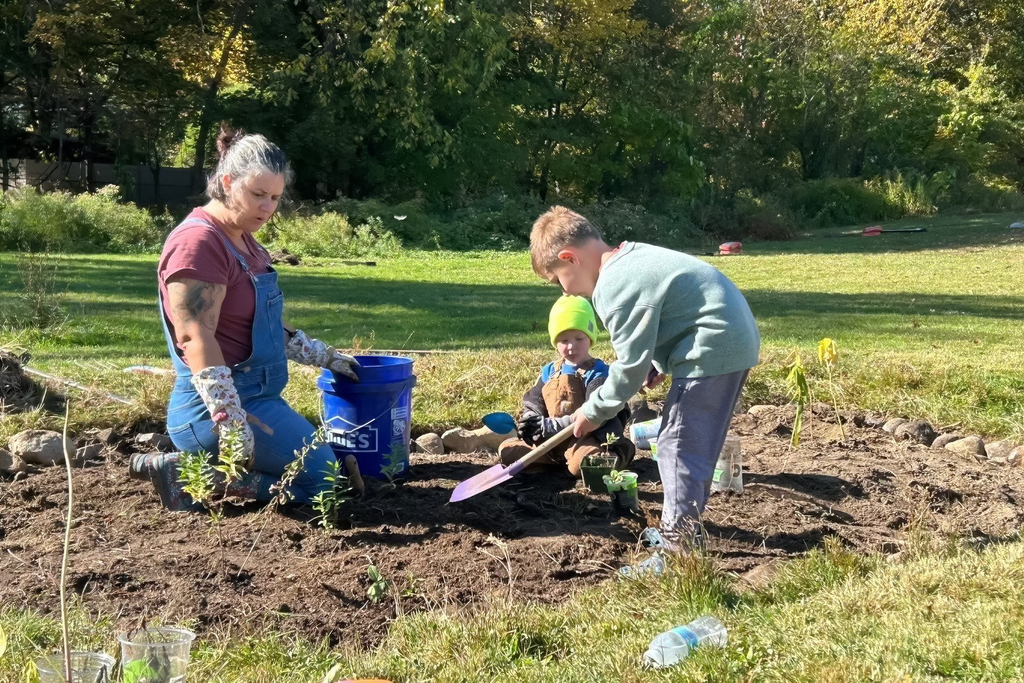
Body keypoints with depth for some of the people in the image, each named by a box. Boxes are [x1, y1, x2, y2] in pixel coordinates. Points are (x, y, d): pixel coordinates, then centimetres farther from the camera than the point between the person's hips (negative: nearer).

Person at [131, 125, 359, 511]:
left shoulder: (242, 240, 14)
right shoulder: (200, 241, -17)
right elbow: (195, 338, -25)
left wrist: (327, 358, 25)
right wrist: (231, 424, -29)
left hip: (255, 397, 10)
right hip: (219, 407, -10)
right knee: (319, 475, -7)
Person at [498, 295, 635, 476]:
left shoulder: (598, 372, -10)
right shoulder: (549, 371, 11)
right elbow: (533, 405, 17)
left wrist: (552, 426, -26)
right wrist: (530, 422, -9)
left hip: (583, 439, -7)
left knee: (582, 463, -39)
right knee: (506, 450, 0)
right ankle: (559, 460, -9)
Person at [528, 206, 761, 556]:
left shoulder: (614, 287, -19)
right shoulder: (633, 256, 12)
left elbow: (631, 365, -16)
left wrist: (594, 412, -3)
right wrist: (658, 364, 10)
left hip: (712, 349, -11)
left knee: (677, 445, -6)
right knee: (696, 442, 19)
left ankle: (681, 544, -1)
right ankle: (686, 521, 30)